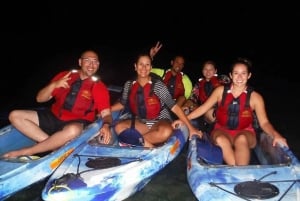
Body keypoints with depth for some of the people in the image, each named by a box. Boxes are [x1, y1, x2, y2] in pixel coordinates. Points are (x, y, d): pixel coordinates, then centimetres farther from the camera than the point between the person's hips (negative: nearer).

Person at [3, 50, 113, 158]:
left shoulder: (99, 87, -2)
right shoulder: (64, 76, 6)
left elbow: (106, 113, -9)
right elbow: (40, 99, 6)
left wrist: (106, 125, -33)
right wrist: (54, 85, -13)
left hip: (75, 123, -4)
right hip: (53, 118, 5)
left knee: (73, 130, -40)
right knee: (15, 115, -9)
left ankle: (25, 152, -23)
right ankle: (53, 144, -22)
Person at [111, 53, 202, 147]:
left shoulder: (158, 85, -14)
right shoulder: (129, 85, -2)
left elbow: (174, 107, -17)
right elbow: (122, 104, 14)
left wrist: (190, 128, -20)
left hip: (160, 121, -3)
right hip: (140, 122, 4)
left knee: (166, 132, -37)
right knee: (119, 127, -23)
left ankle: (132, 140, -23)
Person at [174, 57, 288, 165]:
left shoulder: (255, 97, -2)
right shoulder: (221, 91, 2)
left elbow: (264, 122, -6)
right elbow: (203, 108, 3)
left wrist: (276, 135, -26)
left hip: (244, 133, -1)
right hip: (222, 131, 1)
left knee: (241, 139, -36)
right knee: (221, 140, -34)